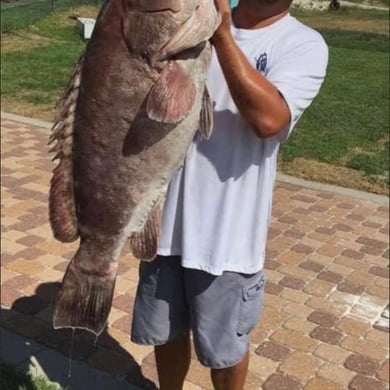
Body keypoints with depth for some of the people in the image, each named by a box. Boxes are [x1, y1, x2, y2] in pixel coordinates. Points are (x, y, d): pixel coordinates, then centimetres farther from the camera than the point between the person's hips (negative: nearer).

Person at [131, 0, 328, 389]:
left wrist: (221, 35, -26)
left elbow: (267, 119, -25)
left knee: (224, 346, 16)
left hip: (227, 231, -3)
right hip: (166, 215, 4)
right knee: (165, 330, 22)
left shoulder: (304, 45, -8)